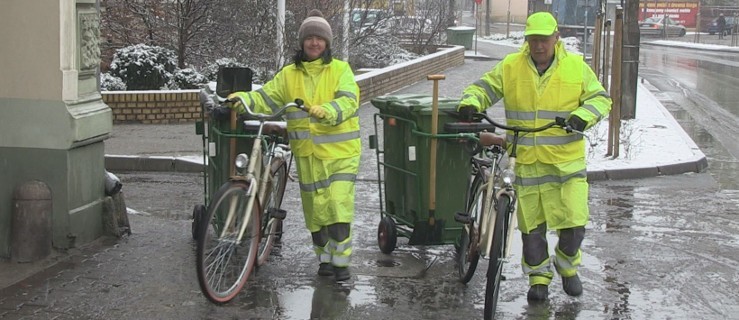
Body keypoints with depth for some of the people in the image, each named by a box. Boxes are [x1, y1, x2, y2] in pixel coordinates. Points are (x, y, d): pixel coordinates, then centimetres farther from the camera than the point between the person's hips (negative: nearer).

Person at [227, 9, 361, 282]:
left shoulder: (340, 70, -2)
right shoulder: (289, 75, 7)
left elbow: (348, 101, -17)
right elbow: (265, 98, 1)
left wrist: (326, 111, -37)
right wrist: (242, 100, -20)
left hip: (340, 153, -3)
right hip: (308, 155, 3)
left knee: (339, 207, -8)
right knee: (315, 209, 11)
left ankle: (341, 262, 5)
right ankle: (324, 258, 28)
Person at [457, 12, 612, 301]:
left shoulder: (576, 67, 1)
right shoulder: (510, 67, 2)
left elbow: (600, 98, 4)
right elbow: (483, 88, 7)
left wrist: (583, 115, -16)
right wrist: (470, 103, -15)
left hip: (567, 161, -1)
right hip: (526, 161, 1)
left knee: (574, 223, -3)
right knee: (531, 225, 6)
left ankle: (567, 267, 25)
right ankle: (539, 277, 24)